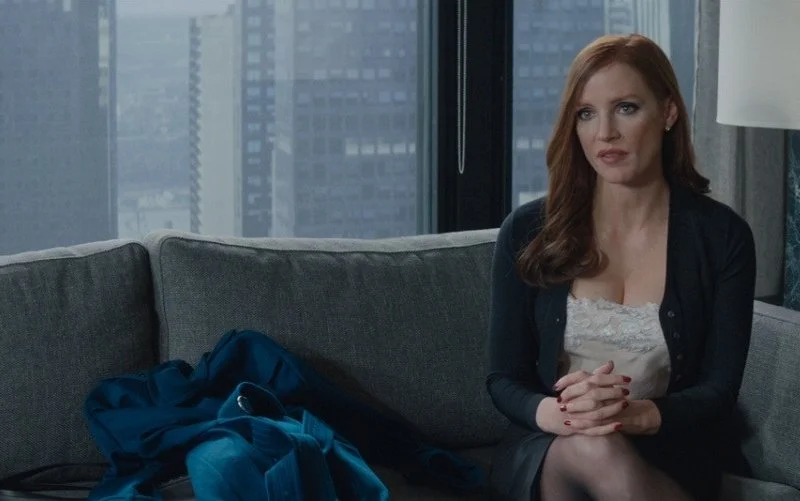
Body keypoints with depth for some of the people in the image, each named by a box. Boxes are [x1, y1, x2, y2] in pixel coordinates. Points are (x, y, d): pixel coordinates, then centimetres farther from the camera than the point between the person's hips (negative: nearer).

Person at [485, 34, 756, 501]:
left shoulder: (721, 235, -1)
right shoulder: (528, 232, 1)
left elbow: (719, 389, -4)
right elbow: (505, 380, 2)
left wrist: (638, 414, -26)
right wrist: (555, 413, -23)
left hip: (668, 463, 0)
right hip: (544, 456, 0)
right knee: (592, 447, -36)